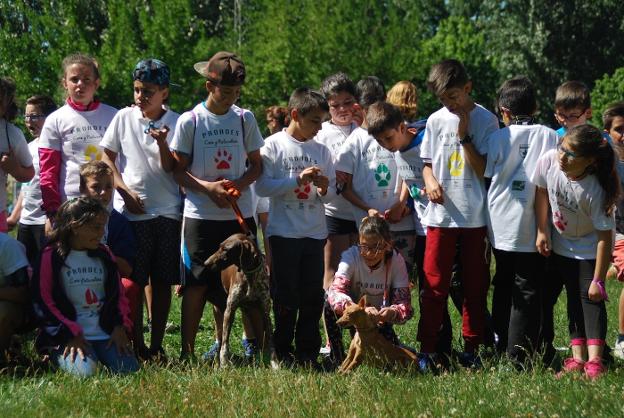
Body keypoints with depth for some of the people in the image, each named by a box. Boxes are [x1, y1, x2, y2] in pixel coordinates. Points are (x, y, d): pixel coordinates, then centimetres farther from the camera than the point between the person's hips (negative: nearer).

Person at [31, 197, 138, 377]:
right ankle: (58, 356, 3)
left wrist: (120, 326, 2)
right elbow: (43, 301, -7)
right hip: (68, 335, -4)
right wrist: (71, 334, -14)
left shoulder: (104, 254, 14)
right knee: (84, 372, -30)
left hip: (105, 333, 5)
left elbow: (118, 294, 19)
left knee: (130, 369, -17)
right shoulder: (52, 256, -3)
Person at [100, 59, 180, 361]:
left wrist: (162, 143, -21)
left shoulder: (175, 123, 0)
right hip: (132, 211, 0)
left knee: (162, 282, 5)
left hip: (167, 213, 0)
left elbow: (171, 169, -3)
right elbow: (107, 157, 6)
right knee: (133, 282, -1)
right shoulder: (124, 118, 2)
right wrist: (125, 190, -6)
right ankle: (137, 345, 7)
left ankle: (157, 345, 13)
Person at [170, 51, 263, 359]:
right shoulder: (190, 121, -3)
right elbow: (178, 171, -1)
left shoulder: (244, 119, 5)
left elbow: (256, 165, 11)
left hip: (239, 214, 3)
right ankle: (187, 350, 3)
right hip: (200, 215, -3)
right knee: (197, 283, -3)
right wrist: (207, 187, -17)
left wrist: (240, 183, -10)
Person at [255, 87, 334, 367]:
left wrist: (324, 189, -9)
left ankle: (307, 352, 12)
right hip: (284, 232, -4)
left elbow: (331, 194, 13)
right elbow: (262, 187, -11)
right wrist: (298, 180, -18)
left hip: (315, 233, 4)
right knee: (286, 297, 0)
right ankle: (282, 352, 9)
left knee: (313, 297, 4)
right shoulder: (273, 145, -2)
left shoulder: (321, 150, 10)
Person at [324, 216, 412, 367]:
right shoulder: (351, 256, -25)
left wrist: (393, 312, -49)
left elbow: (404, 303, -23)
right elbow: (335, 292, -40)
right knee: (330, 306, -33)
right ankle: (337, 360, -15)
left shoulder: (396, 260, -21)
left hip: (379, 316, 0)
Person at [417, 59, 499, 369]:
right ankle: (427, 349, 5)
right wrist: (429, 180, -8)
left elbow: (484, 170, -7)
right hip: (440, 215, 2)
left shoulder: (486, 120, -2)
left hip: (476, 216, -1)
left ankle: (471, 349, 15)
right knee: (434, 286, 1)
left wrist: (465, 136, -14)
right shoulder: (436, 121, 7)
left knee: (475, 286, 6)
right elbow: (427, 163, 13)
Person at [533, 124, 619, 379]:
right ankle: (577, 358, 12)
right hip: (561, 244, 5)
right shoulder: (549, 161, -25)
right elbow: (542, 191, -4)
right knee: (573, 297, 9)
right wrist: (542, 231, -4)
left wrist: (598, 280, -26)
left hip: (589, 248, -5)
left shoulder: (595, 191, -37)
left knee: (590, 296, -13)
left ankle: (594, 361, -17)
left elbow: (604, 236, -30)